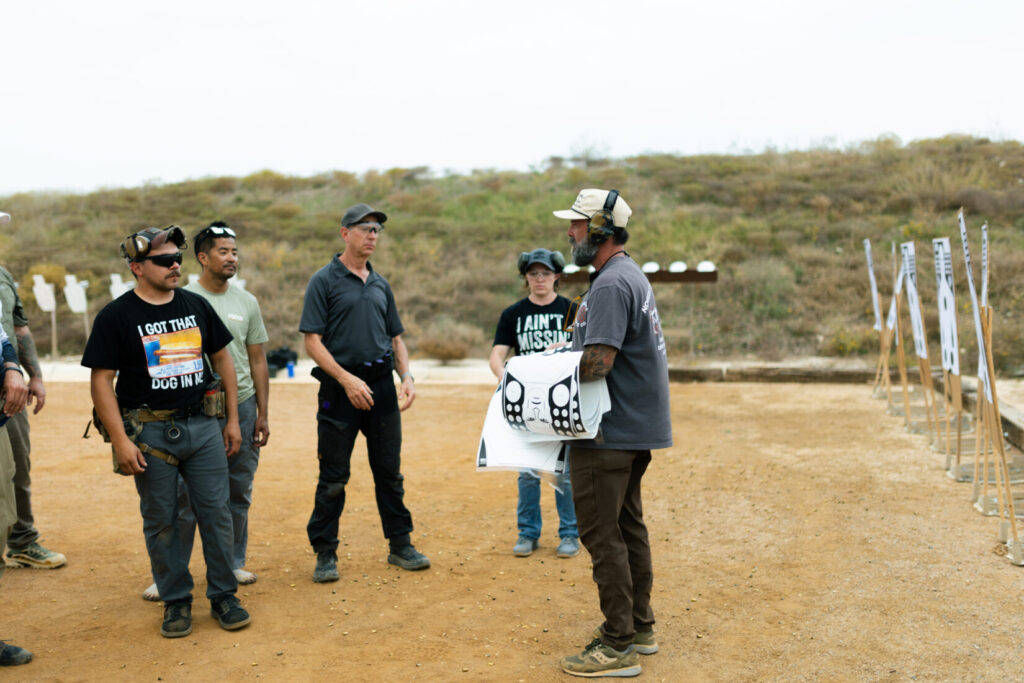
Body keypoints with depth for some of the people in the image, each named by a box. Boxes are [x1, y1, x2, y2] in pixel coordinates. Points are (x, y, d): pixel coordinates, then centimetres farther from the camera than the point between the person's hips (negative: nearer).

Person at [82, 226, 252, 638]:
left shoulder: (196, 306, 8)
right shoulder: (115, 316, -5)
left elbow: (222, 359, 15)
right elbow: (101, 380, -7)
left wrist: (232, 419, 11)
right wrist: (121, 440, -14)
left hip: (204, 426, 3)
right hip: (150, 432, -3)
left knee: (216, 513, 4)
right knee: (161, 521, 6)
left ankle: (223, 596, 17)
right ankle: (176, 600, 20)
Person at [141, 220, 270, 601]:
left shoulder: (246, 302, 10)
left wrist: (262, 413, 8)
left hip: (242, 407, 4)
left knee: (238, 493, 11)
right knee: (186, 495, -2)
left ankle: (233, 563, 24)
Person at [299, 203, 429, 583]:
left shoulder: (380, 285, 16)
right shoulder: (324, 281, -3)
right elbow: (312, 340, -9)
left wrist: (407, 377, 4)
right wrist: (347, 379, -17)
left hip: (382, 385, 5)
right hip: (340, 387, -5)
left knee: (389, 471, 10)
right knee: (333, 476, 1)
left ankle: (400, 545, 20)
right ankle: (325, 553, 12)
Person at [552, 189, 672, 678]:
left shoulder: (610, 284, -19)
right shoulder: (630, 276, 16)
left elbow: (598, 362, -26)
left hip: (610, 432, -11)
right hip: (637, 427, 11)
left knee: (601, 532, -5)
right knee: (627, 525, 17)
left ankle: (617, 646, 1)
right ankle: (638, 626, 28)